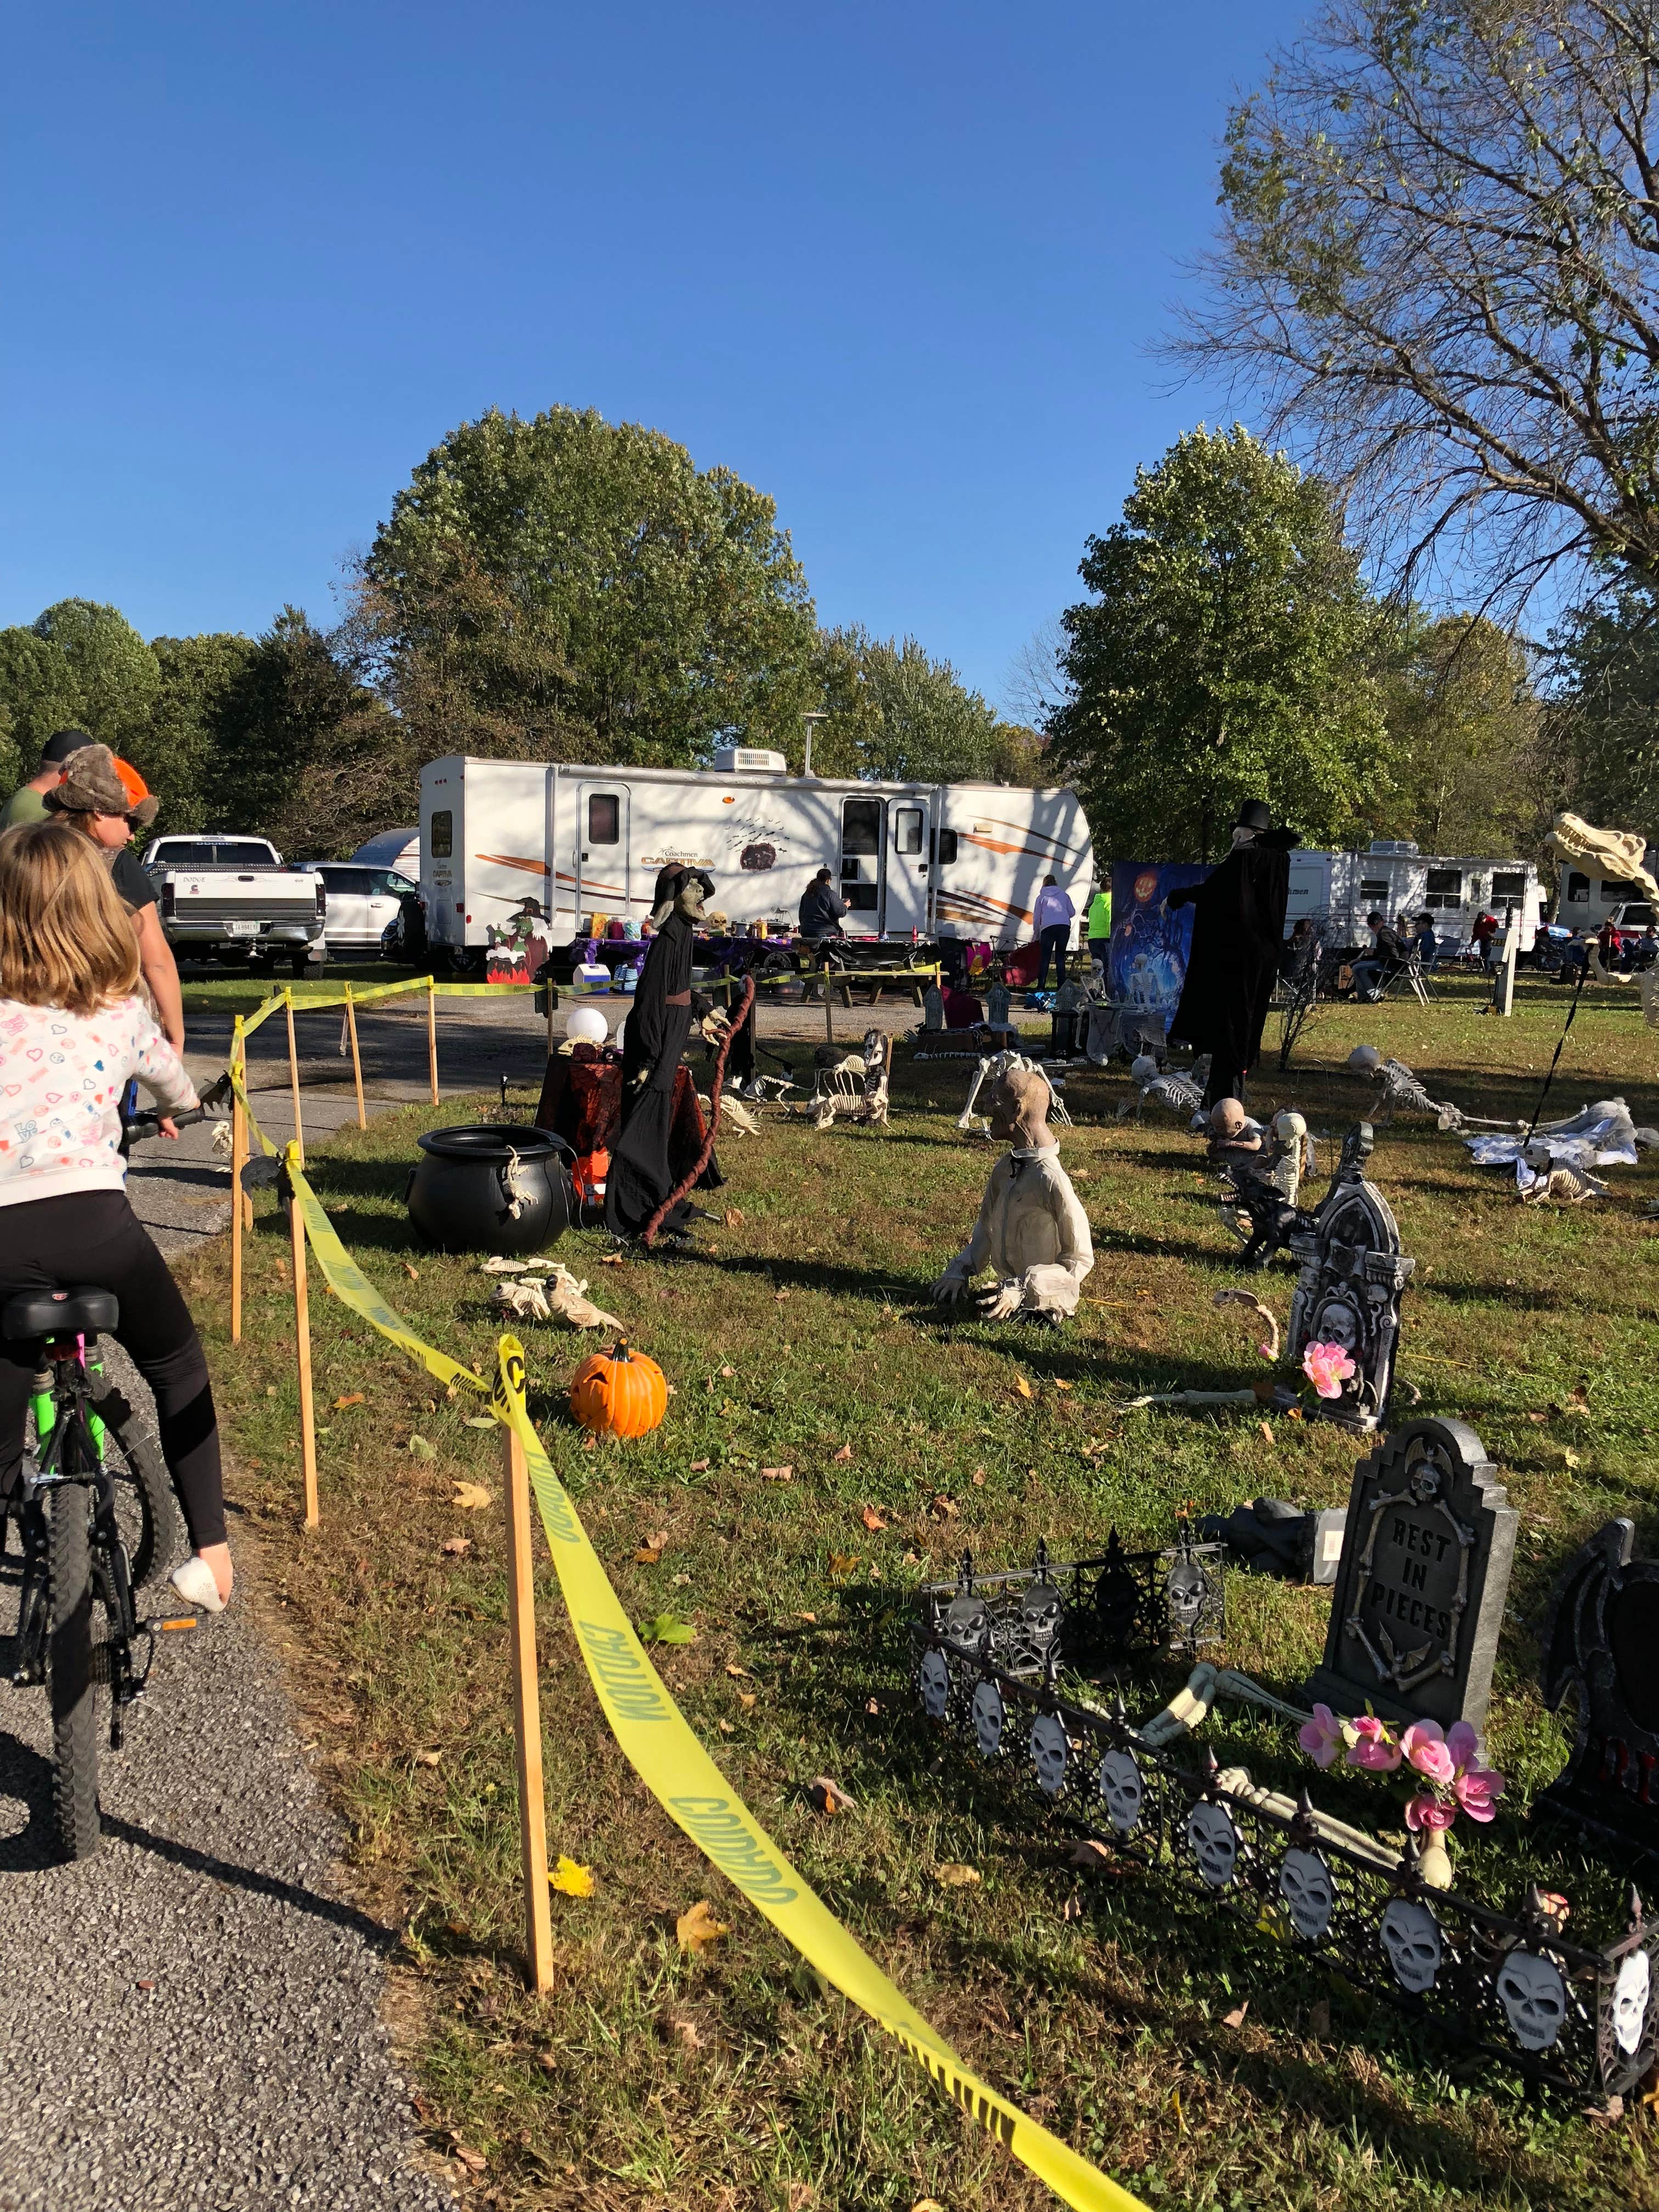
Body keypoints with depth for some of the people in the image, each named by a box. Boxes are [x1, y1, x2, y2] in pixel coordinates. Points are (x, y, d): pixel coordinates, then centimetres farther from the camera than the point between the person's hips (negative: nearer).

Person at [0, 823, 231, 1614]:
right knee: (178, 1370, 24)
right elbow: (170, 1076, 33)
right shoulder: (121, 1007, 13)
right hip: (92, 1221, 1)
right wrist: (179, 1108, 56)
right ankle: (210, 1550, 21)